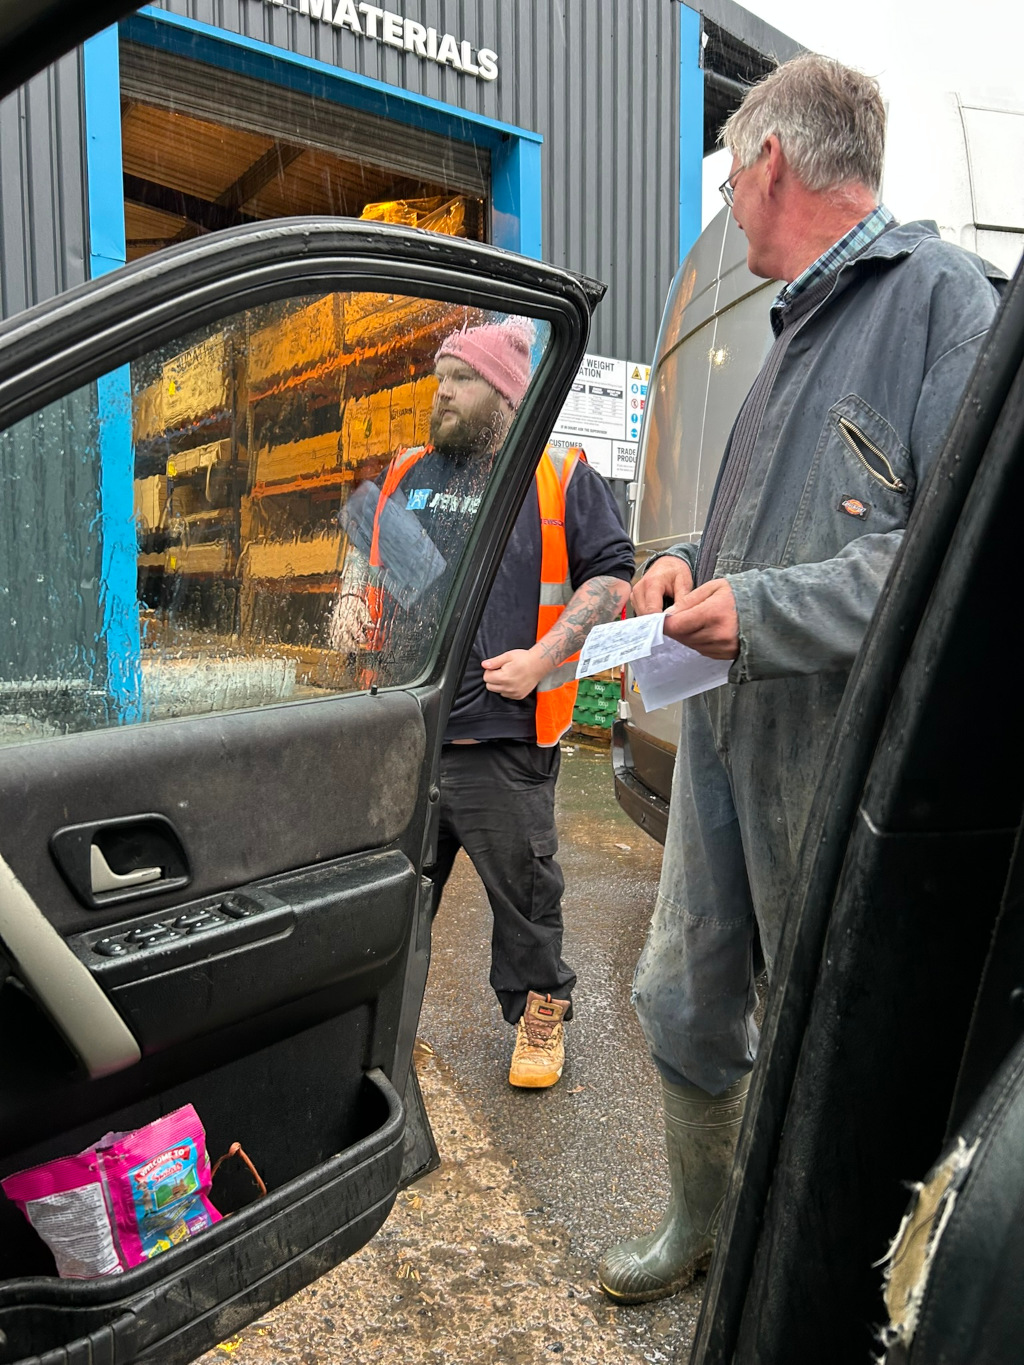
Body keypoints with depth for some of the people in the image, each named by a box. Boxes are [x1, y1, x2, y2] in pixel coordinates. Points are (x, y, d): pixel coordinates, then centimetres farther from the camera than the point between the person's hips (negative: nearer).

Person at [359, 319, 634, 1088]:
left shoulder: (561, 480, 1)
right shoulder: (405, 476, 17)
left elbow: (611, 576, -3)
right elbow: (371, 571, 28)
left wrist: (540, 659, -13)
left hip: (501, 736, -4)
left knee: (523, 884, 6)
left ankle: (541, 1010, 27)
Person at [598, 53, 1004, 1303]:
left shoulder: (941, 292, -9)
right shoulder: (797, 330, 18)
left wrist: (764, 611, -22)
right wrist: (696, 563, 6)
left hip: (841, 752, -8)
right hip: (725, 730, 8)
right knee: (683, 1001, 17)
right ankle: (695, 1223, 41)